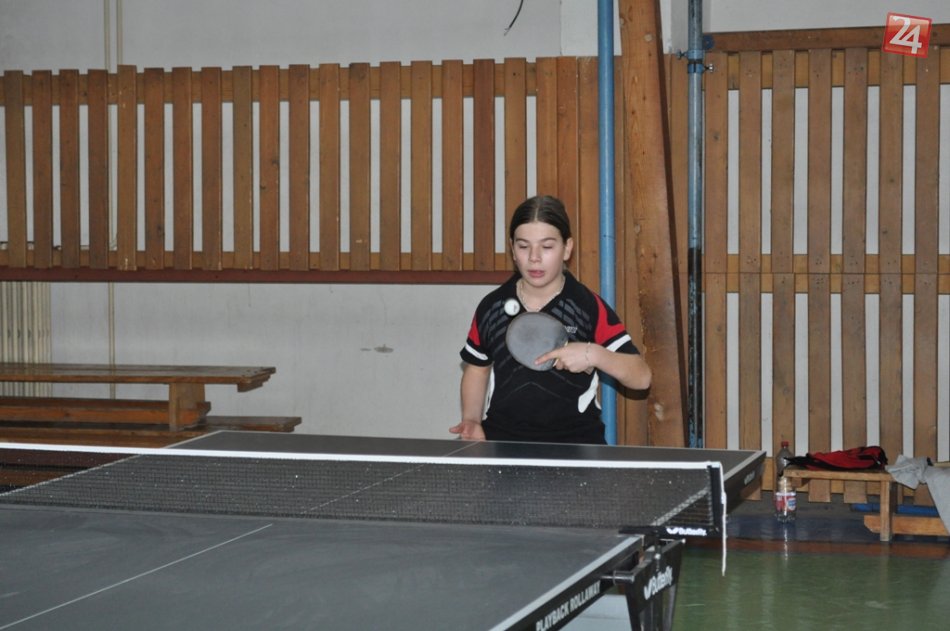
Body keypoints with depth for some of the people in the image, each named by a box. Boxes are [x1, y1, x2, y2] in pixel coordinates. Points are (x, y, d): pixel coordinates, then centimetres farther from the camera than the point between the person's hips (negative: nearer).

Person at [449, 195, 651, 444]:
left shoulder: (590, 307, -5)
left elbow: (642, 377, -8)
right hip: (502, 438, 3)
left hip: (575, 442, -2)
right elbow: (477, 368, 22)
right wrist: (471, 420, 7)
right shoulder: (491, 307, 5)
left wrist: (594, 354, -24)